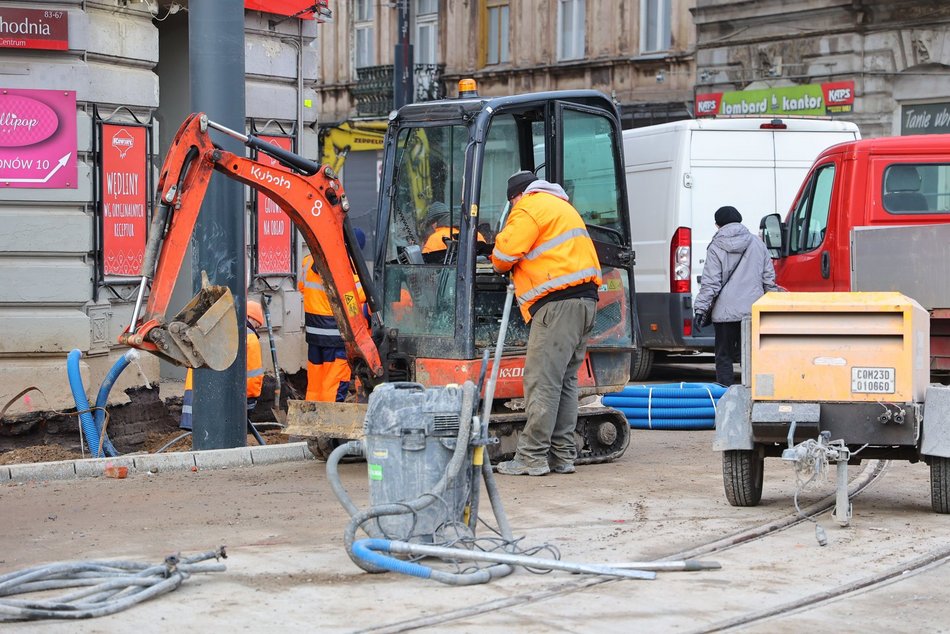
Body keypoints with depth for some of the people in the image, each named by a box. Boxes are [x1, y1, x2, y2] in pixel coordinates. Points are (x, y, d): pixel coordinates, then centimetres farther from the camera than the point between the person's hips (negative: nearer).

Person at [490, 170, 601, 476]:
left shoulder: (530, 208, -3)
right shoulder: (562, 206, 28)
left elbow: (504, 253, -10)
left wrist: (499, 265, 12)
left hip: (559, 302, -10)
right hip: (585, 299, 10)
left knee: (542, 381, -9)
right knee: (565, 380, 13)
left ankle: (532, 457, -9)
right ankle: (563, 455, 14)